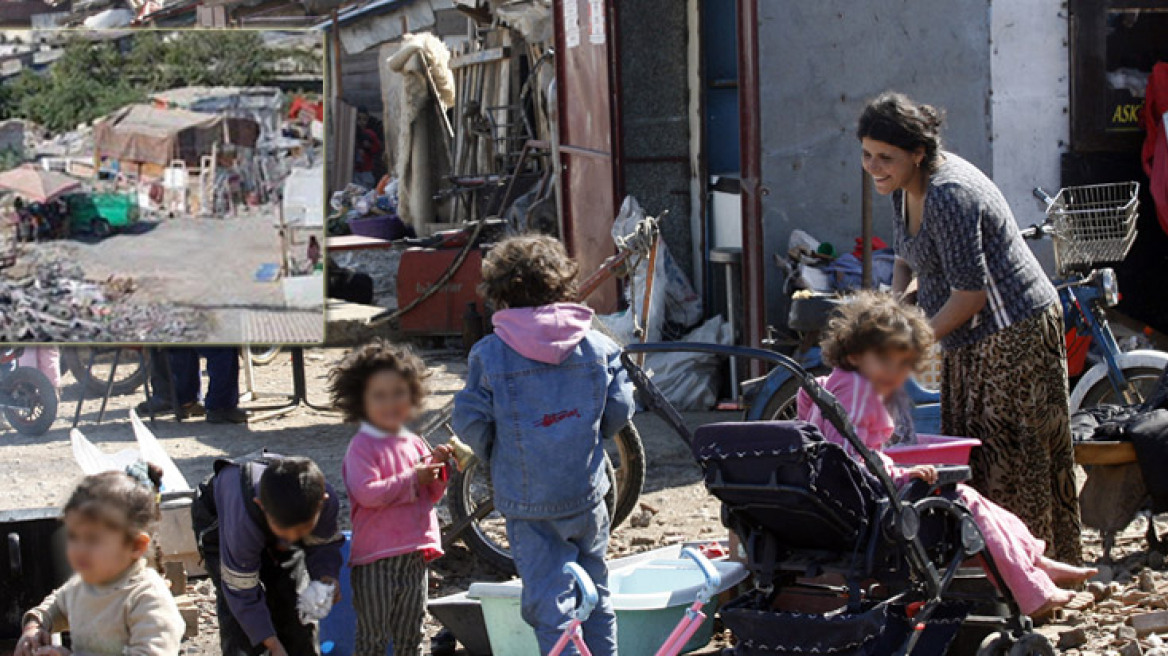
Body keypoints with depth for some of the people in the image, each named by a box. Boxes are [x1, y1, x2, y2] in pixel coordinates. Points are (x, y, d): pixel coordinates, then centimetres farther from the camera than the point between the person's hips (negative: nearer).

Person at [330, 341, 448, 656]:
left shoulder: (414, 444, 12)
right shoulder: (362, 447, -9)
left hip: (414, 557, 6)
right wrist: (412, 479, -19)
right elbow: (367, 493, -23)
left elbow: (431, 495, 17)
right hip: (376, 560, -6)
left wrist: (437, 470, -3)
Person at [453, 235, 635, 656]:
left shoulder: (489, 354, -10)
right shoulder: (596, 345, 0)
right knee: (594, 593, 19)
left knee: (548, 601, 0)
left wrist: (495, 456, 13)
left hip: (527, 500, -3)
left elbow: (471, 421, -8)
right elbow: (619, 409, 2)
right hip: (587, 493, 3)